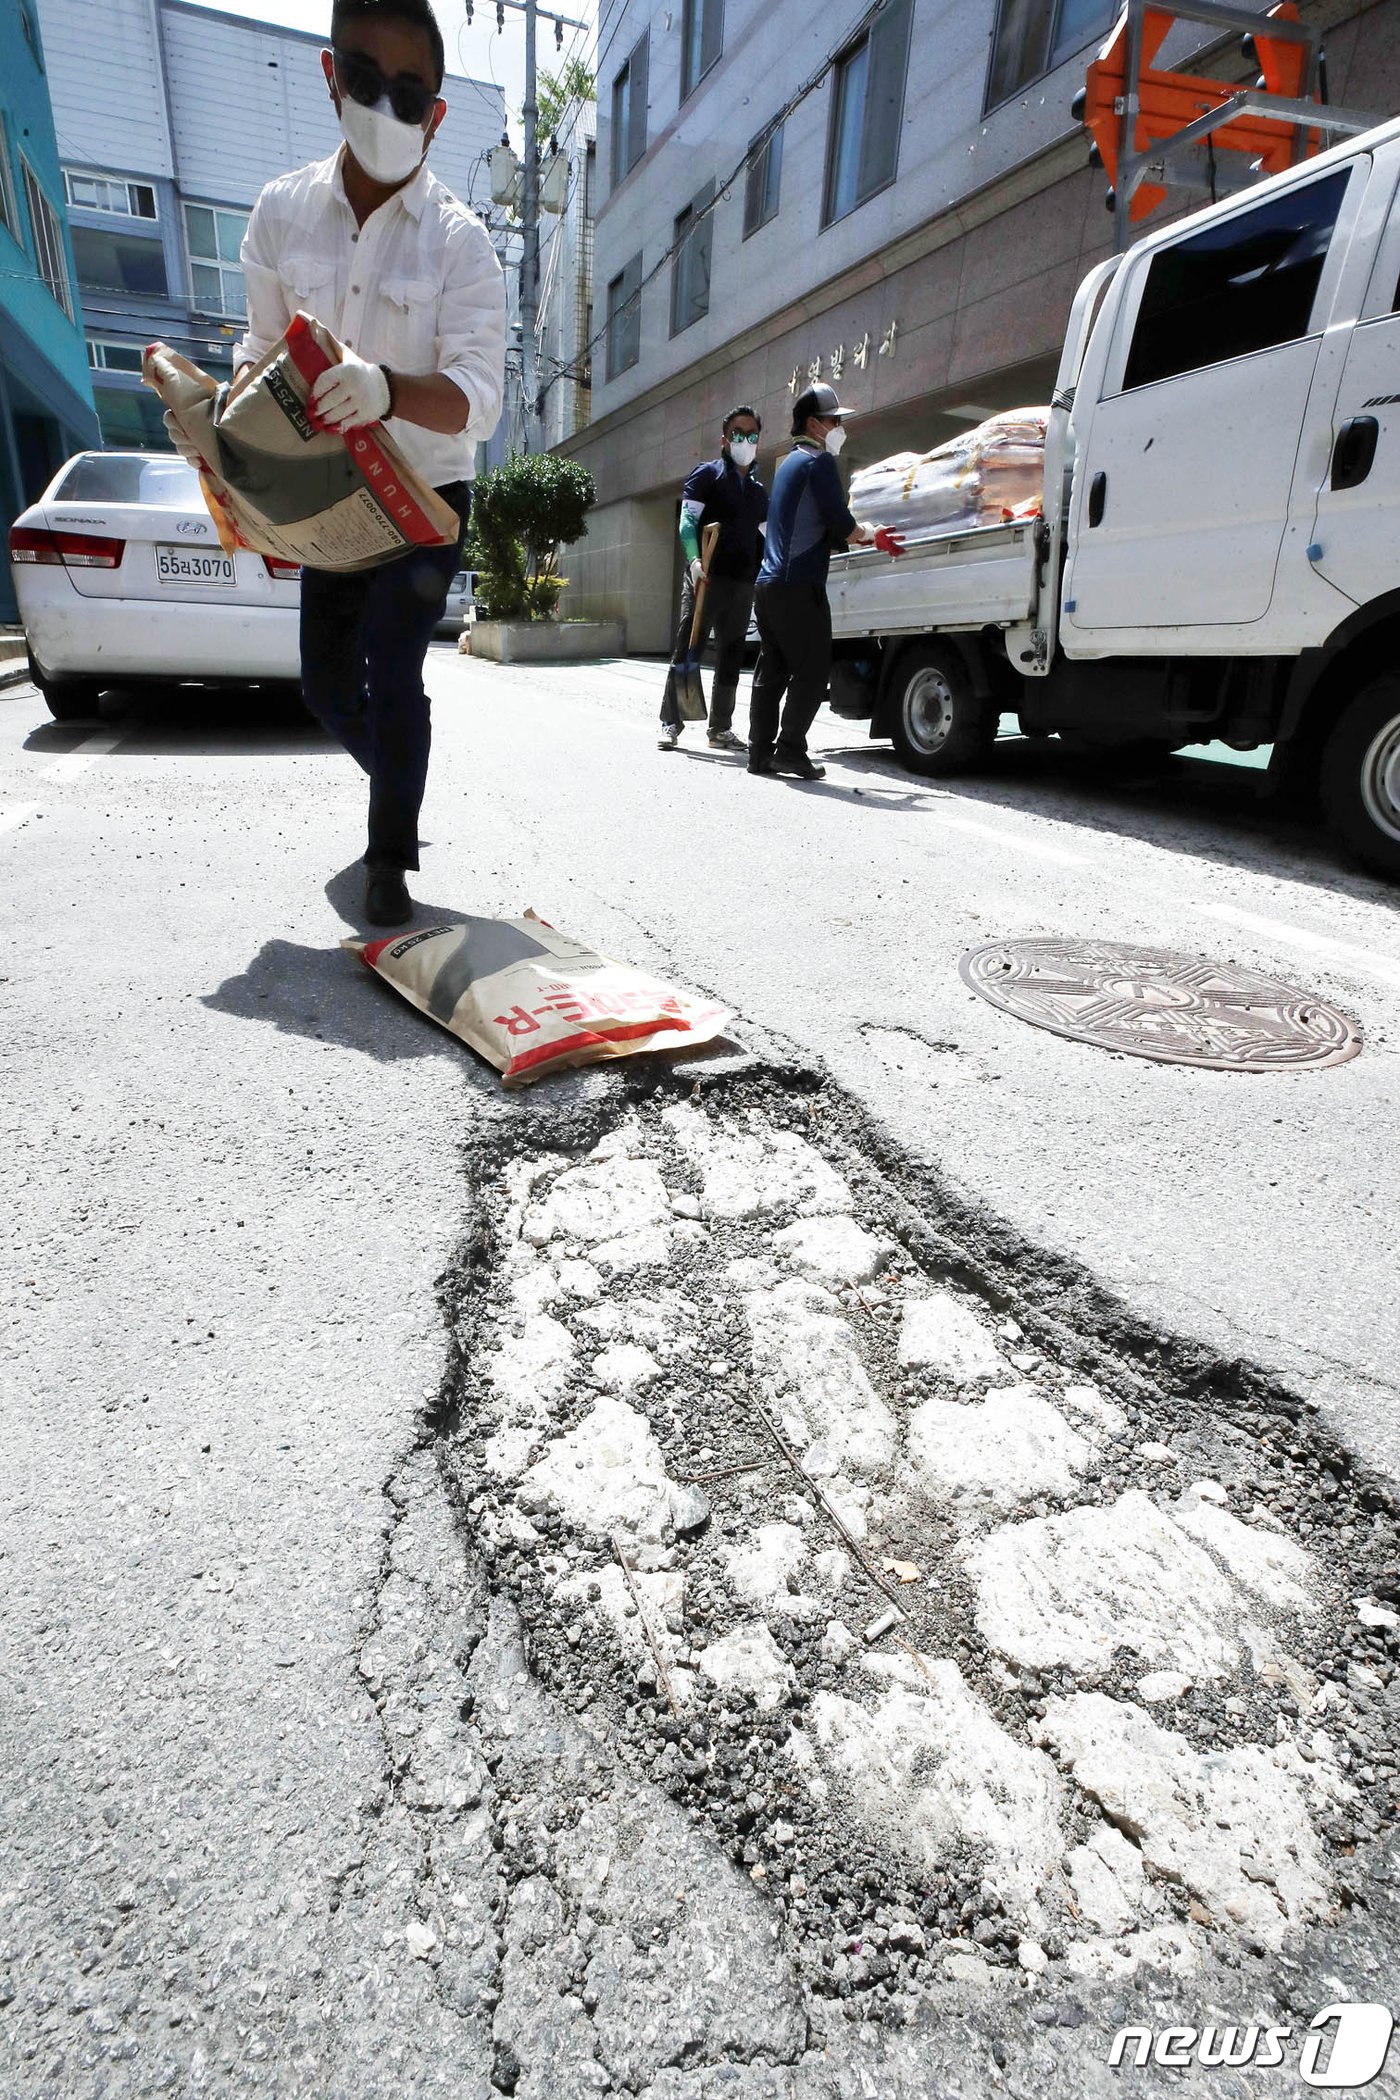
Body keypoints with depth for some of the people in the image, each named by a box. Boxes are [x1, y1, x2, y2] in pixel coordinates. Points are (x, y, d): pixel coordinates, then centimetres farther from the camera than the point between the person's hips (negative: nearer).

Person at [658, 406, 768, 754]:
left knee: (731, 656, 7)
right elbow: (688, 520, -6)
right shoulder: (708, 474, 5)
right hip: (706, 578, -6)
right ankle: (670, 724, -5)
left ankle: (721, 728, 13)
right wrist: (694, 560, -22)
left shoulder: (759, 490, 22)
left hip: (743, 583, 6)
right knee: (687, 649, -7)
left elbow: (766, 537, 25)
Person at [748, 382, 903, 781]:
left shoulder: (791, 463, 27)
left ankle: (761, 751, 8)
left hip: (768, 584, 9)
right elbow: (840, 524, -11)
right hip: (798, 585, -9)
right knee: (813, 671, -6)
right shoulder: (818, 461, -4)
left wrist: (871, 539, 26)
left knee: (772, 670, 8)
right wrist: (870, 534, 10)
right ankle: (790, 749, -10)